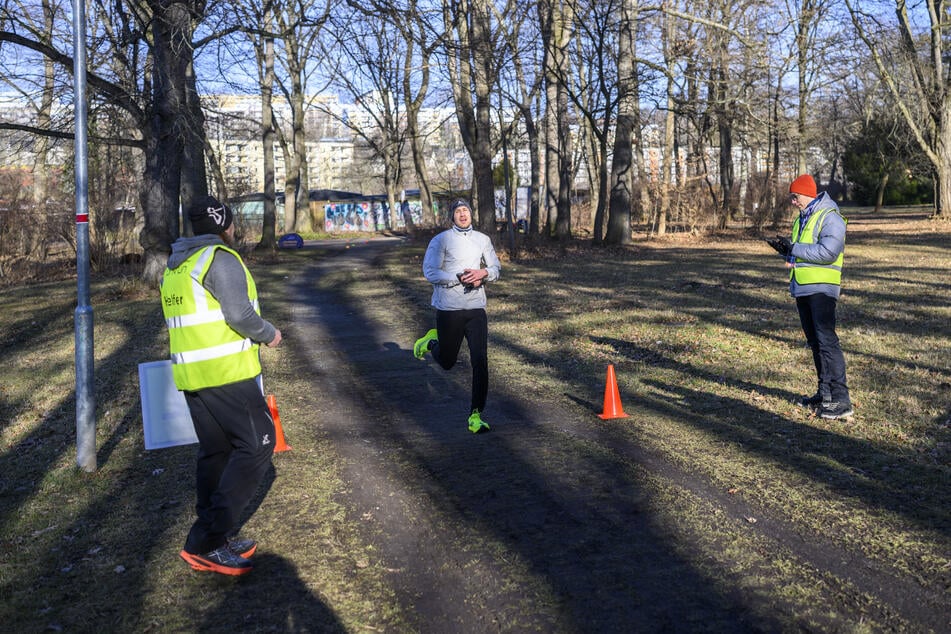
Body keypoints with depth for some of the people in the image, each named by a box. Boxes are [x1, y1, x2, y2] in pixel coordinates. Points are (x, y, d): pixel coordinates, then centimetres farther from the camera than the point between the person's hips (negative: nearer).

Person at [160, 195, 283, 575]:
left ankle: (212, 541, 19)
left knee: (215, 451, 14)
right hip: (227, 373, -9)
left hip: (189, 373, 9)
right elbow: (239, 313, -19)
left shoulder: (174, 265, 18)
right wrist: (269, 334, -3)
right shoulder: (220, 258, -10)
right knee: (256, 444, -5)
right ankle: (205, 543, -9)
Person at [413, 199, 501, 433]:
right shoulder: (441, 240, -4)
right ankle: (431, 341, 44)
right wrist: (461, 278, -19)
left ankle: (475, 415, 1)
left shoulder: (482, 239, 10)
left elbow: (496, 268, 14)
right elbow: (430, 272, -11)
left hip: (476, 308, 3)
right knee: (447, 362, 10)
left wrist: (483, 273, -10)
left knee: (480, 361, -7)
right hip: (448, 308, -3)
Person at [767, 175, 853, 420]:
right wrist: (784, 248, 4)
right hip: (801, 288, 9)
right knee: (814, 342, 13)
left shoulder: (830, 217, -11)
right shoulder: (801, 219, 18)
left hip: (821, 288, -9)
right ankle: (825, 393, 23)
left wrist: (793, 248, -18)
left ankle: (841, 400, -12)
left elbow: (828, 252, -22)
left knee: (826, 340, -13)